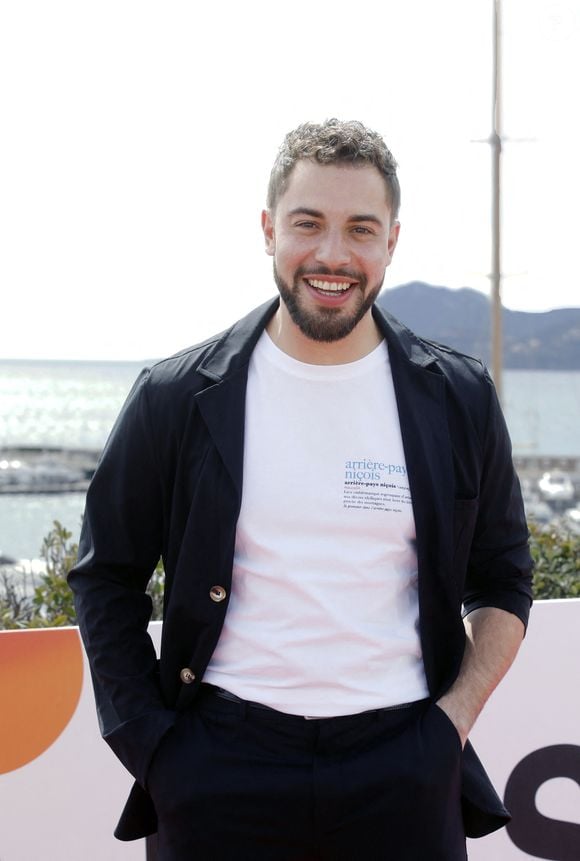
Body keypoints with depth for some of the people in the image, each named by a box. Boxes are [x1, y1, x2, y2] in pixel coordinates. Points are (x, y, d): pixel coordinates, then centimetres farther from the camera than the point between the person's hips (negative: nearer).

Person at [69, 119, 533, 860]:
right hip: (222, 766, -1)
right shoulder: (178, 398, 0)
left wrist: (455, 718, 1)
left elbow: (502, 582, 13)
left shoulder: (459, 401, 4)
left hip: (403, 774, 1)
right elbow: (105, 577, 7)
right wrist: (151, 748, -1)